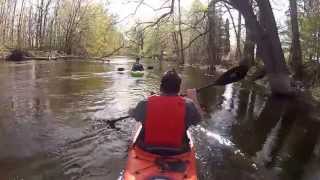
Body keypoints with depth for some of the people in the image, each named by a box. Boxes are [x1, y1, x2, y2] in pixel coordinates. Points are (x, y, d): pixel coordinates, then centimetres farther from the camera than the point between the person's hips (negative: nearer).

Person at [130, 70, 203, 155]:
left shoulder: (146, 104, -17)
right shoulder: (187, 105, -19)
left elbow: (132, 114, 3)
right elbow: (199, 117, 1)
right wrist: (194, 98, 14)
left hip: (148, 150, 0)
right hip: (178, 152, 1)